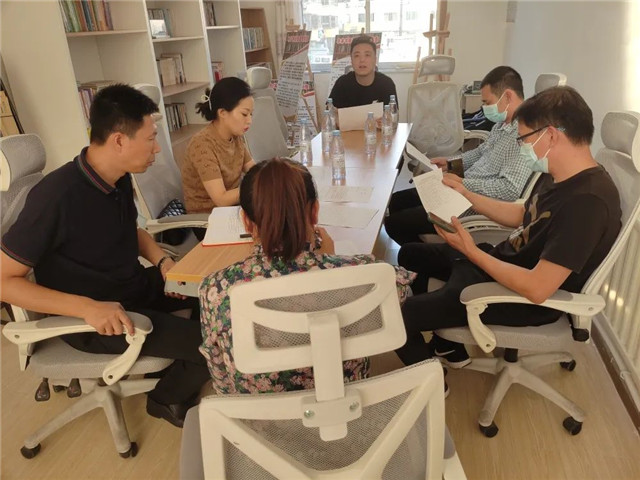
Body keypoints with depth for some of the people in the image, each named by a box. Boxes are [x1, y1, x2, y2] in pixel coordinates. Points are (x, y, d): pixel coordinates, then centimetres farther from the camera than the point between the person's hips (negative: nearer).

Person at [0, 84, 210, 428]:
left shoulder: (119, 178, -3)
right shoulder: (56, 196, -28)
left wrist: (162, 261, -5)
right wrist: (87, 307, -32)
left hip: (136, 286, 8)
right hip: (91, 319, -8)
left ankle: (186, 363, 25)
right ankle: (169, 398, 13)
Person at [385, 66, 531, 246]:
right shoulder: (503, 123, 8)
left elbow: (511, 189, -31)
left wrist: (463, 183, -24)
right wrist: (450, 162, 10)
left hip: (475, 206, -11)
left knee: (394, 223, -10)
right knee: (397, 201, 16)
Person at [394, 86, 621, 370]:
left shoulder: (587, 201, -31)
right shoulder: (558, 175, -1)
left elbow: (537, 288, -34)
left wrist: (472, 252, -26)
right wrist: (467, 196, 10)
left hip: (524, 298, -10)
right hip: (503, 261, 10)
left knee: (400, 315, -14)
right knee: (410, 254, 20)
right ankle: (449, 346, 32)